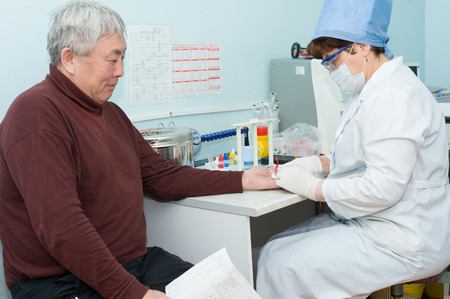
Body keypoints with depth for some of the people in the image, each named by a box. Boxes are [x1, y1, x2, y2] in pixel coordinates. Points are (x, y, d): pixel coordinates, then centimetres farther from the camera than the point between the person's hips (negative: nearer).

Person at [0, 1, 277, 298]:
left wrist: (242, 180, 14)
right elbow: (60, 225, -23)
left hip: (136, 261, 8)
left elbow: (163, 177, 20)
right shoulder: (37, 112, -14)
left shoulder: (111, 113, 17)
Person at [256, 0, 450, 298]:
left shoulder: (391, 96, -22)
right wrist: (320, 163, 6)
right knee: (273, 251, 4)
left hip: (402, 245, -10)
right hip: (367, 225, 10)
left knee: (281, 269, -13)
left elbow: (384, 187, -27)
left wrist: (313, 187, -16)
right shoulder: (374, 90, 14)